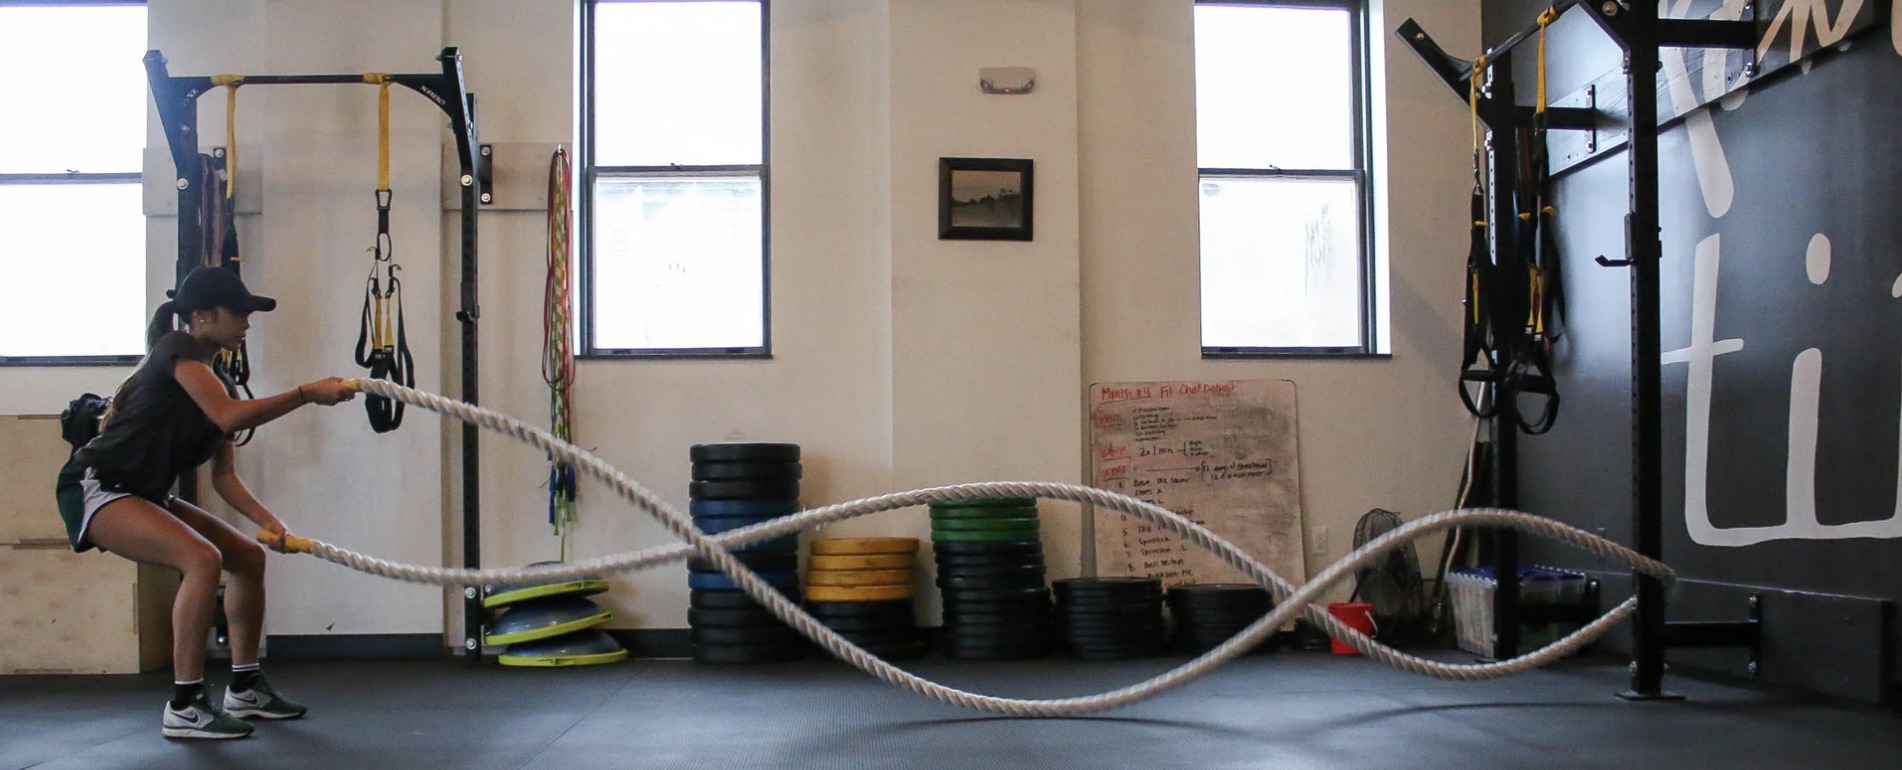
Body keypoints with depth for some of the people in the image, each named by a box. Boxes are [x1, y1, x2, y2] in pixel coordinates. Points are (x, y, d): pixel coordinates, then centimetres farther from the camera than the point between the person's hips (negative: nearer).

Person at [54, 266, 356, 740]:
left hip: (145, 496, 10)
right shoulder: (177, 350, -14)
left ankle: (244, 689, 18)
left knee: (248, 557, 8)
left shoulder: (219, 382, 11)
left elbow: (224, 476, 8)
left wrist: (267, 520, -6)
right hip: (96, 488, -10)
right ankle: (184, 708, -22)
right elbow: (229, 416, -31)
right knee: (202, 558, -28)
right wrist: (308, 394, -29)